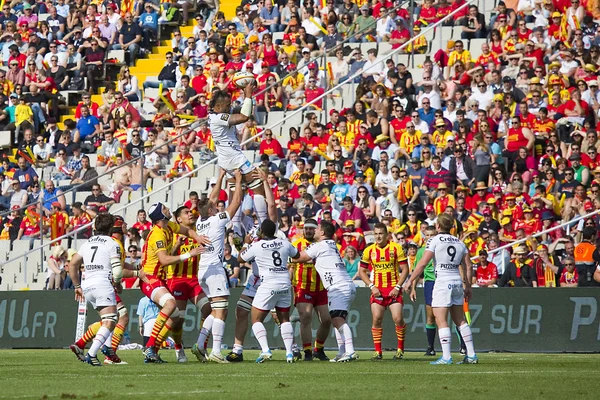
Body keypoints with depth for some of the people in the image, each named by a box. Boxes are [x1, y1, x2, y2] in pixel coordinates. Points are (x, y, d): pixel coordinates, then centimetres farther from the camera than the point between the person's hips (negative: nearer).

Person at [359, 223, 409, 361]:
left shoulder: (396, 248, -3)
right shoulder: (369, 250, 3)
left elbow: (405, 269, -1)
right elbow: (362, 271, 9)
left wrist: (397, 287, -9)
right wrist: (372, 287, -3)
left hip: (394, 289, -2)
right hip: (377, 290, 2)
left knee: (398, 318, -12)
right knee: (377, 319, -7)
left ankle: (400, 349, 5)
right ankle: (378, 352, 1)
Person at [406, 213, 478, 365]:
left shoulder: (434, 240, -6)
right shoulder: (459, 242, 11)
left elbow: (423, 263, -11)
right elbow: (468, 266, 10)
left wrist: (410, 280, -4)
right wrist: (468, 286, 18)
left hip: (442, 283, -6)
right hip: (457, 283, 6)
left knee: (441, 321, -5)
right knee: (460, 320, 13)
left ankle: (446, 357, -12)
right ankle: (471, 355, 11)